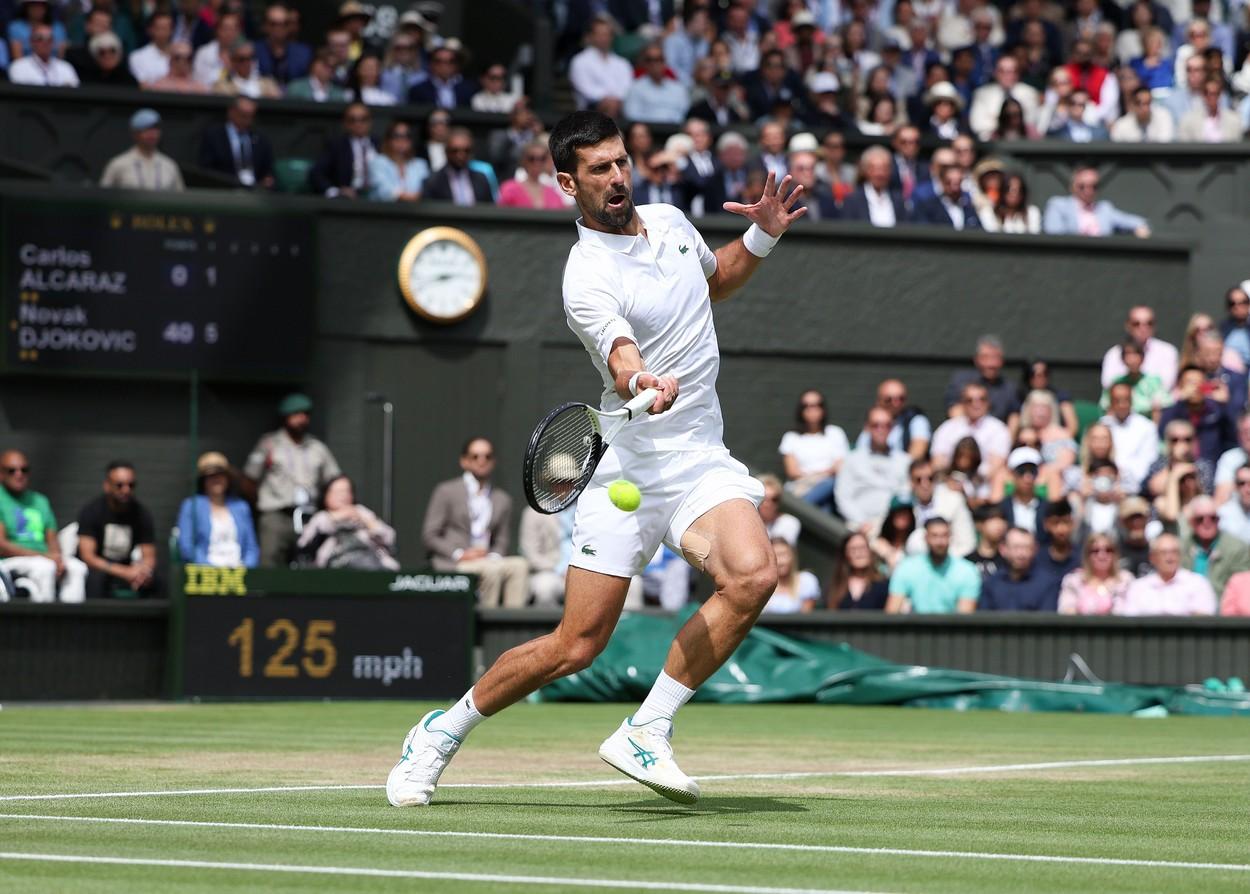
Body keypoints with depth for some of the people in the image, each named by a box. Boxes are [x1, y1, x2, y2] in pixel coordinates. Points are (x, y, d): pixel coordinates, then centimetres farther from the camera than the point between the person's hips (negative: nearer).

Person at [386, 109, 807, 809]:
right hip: (629, 464, -5)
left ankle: (646, 735, -14)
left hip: (702, 461, 5)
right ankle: (444, 731, 19)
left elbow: (715, 280, 31)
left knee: (754, 574, -25)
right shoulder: (589, 278, -15)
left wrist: (762, 237, 12)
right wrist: (640, 385, -56)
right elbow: (621, 361, -33)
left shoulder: (671, 222, 8)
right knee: (577, 646, -5)